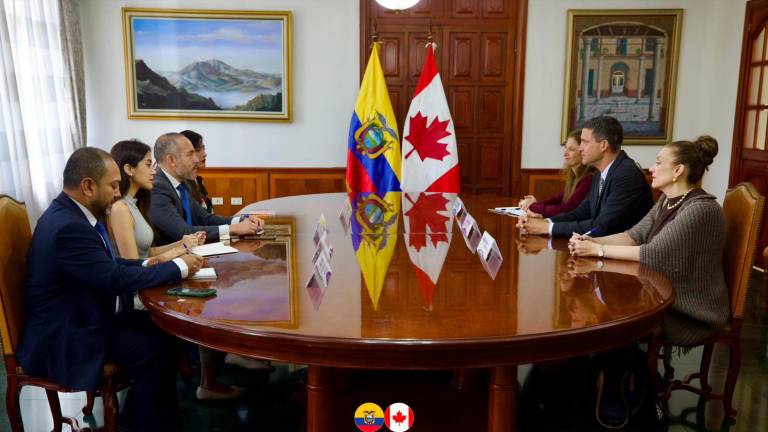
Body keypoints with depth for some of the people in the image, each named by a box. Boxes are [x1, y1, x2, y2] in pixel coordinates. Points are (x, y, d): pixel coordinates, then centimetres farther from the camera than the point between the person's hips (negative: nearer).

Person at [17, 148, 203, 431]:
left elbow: (106, 266, 13)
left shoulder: (70, 214, 4)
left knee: (161, 328, 2)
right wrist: (179, 267, -17)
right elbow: (116, 279, -27)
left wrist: (144, 265, -2)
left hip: (81, 318, 10)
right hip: (65, 339, -9)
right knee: (157, 349, -16)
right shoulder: (68, 227, -27)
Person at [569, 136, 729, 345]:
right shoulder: (667, 200, 5)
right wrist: (589, 241, -15)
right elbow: (634, 235, 0)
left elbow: (654, 254, -27)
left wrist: (597, 249, -22)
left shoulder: (701, 209, -23)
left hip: (693, 314, -7)